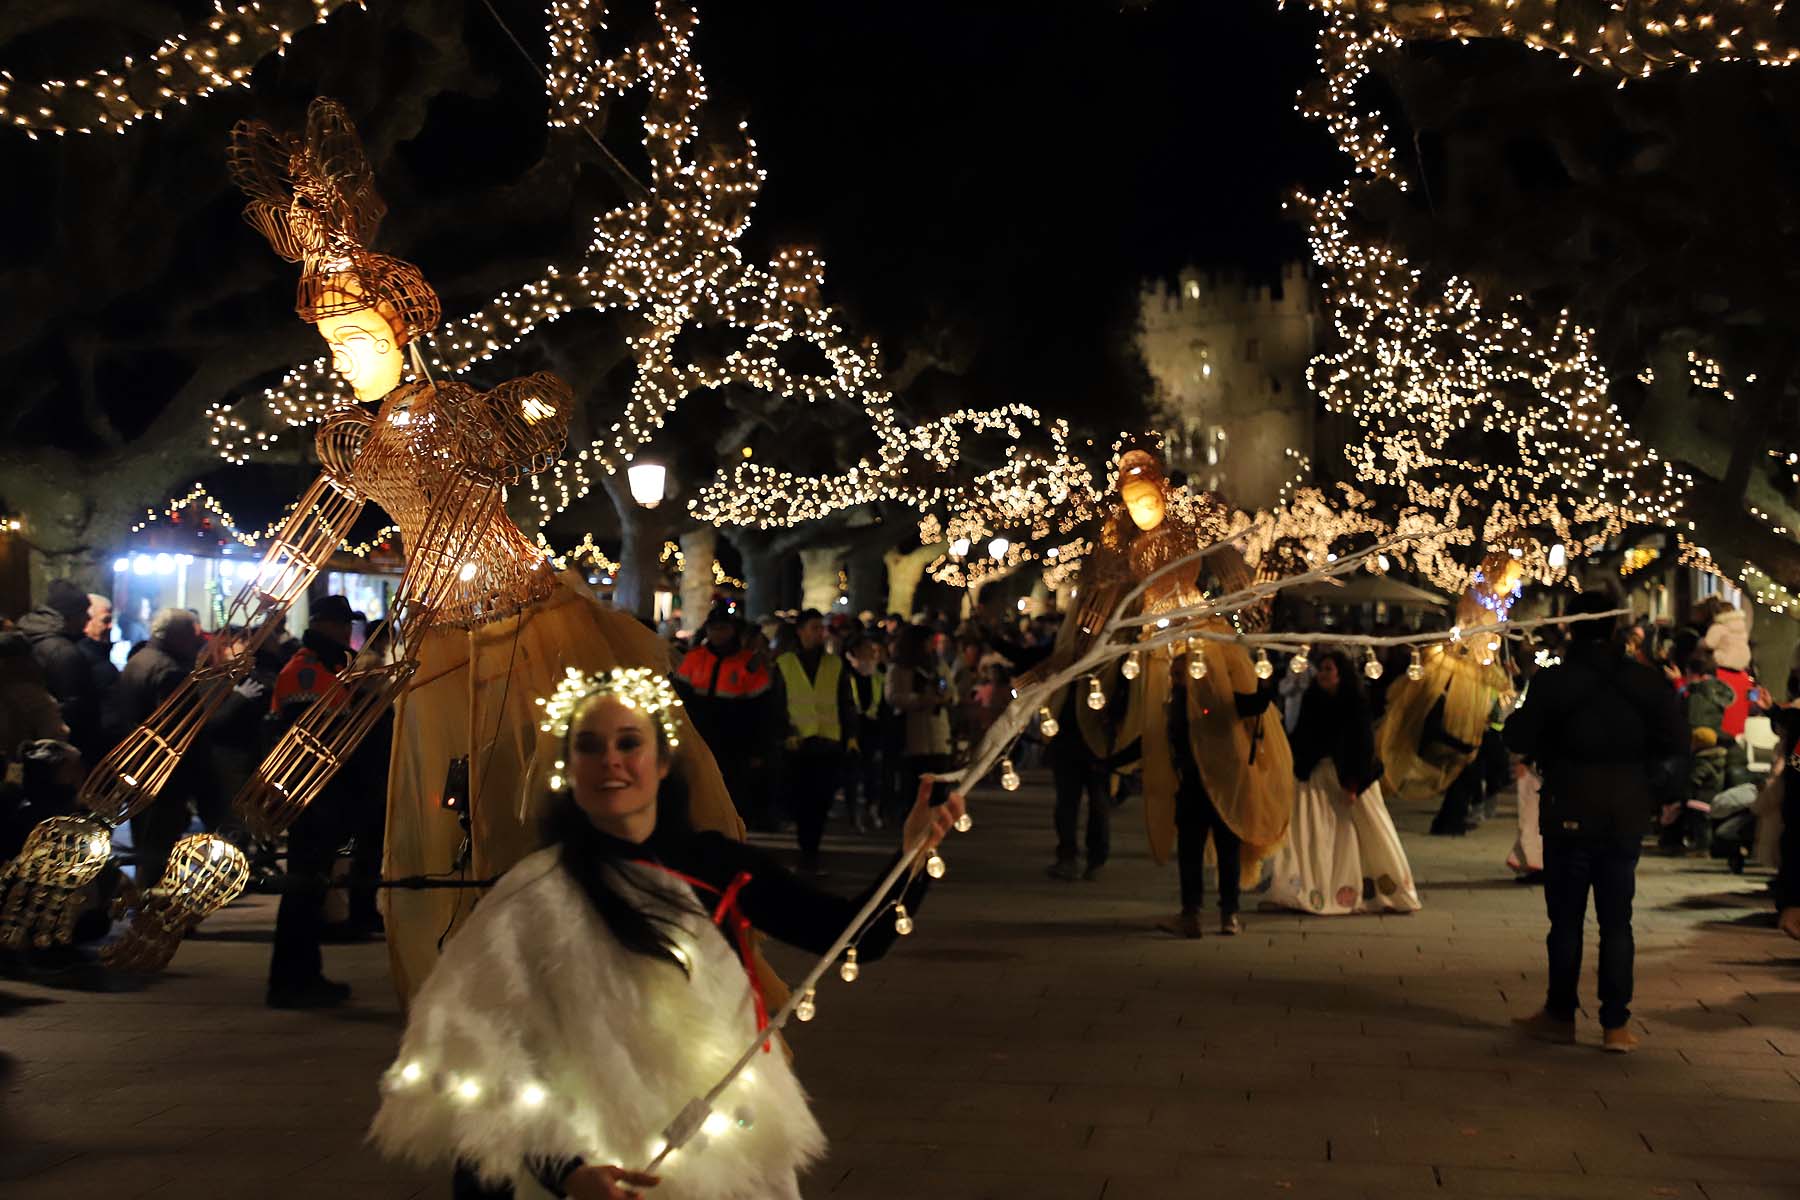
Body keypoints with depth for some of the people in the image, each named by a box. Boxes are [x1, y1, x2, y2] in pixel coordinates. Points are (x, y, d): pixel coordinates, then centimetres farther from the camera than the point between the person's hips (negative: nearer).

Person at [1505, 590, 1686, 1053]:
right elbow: (1675, 741, -2)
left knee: (1566, 919, 8)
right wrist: (1632, 757, 13)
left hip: (1570, 816, -2)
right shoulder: (1646, 682, -2)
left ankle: (1560, 1015, 16)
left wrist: (1515, 716, 10)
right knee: (1616, 921, 7)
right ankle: (1616, 1024, 7)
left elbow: (1521, 738, -11)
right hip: (1625, 818, 2)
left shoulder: (1554, 681, -11)